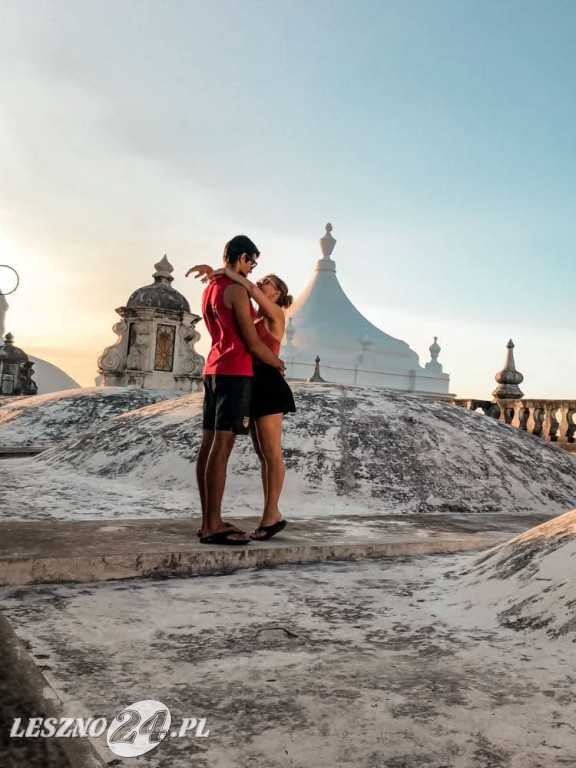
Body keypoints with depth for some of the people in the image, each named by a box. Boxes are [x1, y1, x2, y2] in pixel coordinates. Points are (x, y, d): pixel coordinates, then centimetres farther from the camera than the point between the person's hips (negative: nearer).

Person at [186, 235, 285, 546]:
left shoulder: (208, 290, 18)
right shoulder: (237, 290, -10)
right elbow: (253, 343, -10)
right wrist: (279, 364, 5)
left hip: (213, 370, 9)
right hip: (236, 371, -9)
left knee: (209, 443, 5)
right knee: (222, 445, -12)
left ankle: (209, 520, 10)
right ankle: (212, 526, -12)